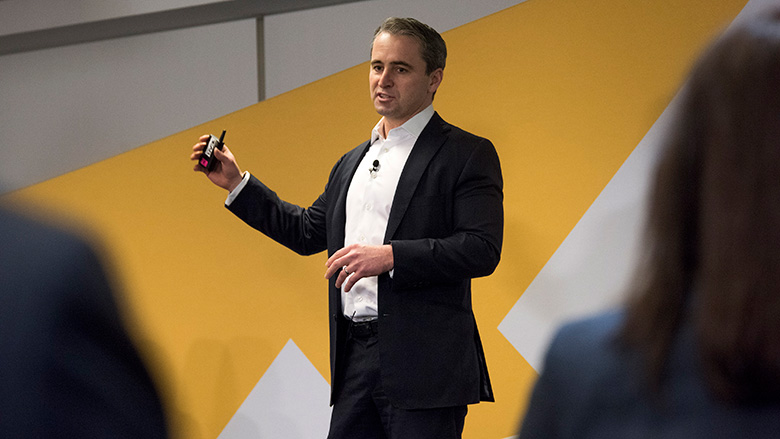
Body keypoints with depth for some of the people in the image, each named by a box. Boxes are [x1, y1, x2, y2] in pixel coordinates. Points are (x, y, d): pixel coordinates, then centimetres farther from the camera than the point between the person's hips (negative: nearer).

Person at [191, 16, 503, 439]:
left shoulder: (467, 155, -3)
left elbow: (481, 249, -13)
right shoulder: (352, 163, 22)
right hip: (354, 358, 7)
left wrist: (389, 256, -20)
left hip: (424, 366, -7)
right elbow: (308, 232, 30)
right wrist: (236, 183, 25)